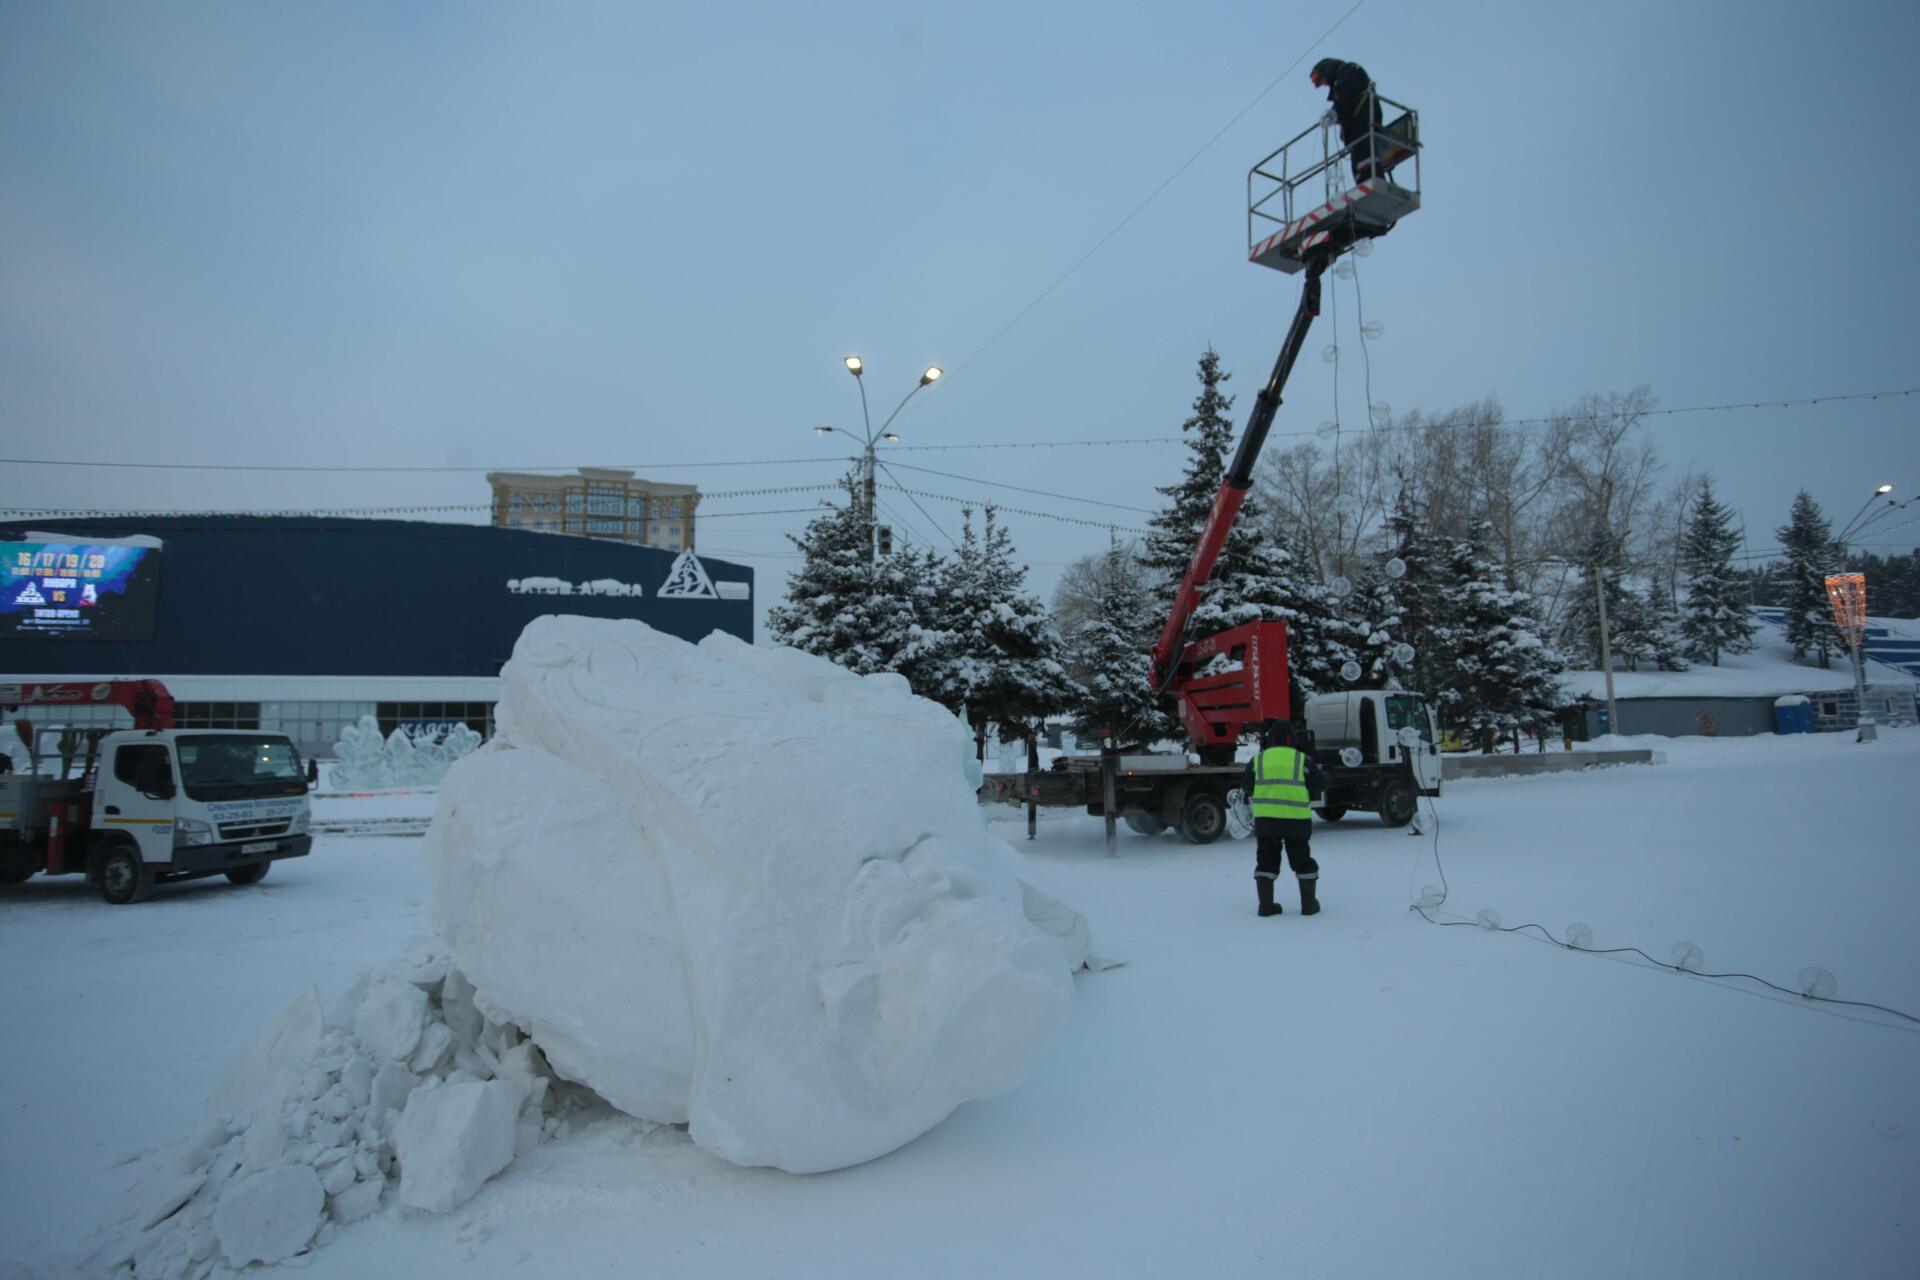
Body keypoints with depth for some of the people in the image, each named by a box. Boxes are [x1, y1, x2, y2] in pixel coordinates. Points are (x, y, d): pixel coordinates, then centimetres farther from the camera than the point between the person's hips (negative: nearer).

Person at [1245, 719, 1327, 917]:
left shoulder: (1258, 760, 1)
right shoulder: (1302, 760, -3)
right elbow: (1320, 785, 4)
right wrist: (1322, 773, 24)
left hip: (1265, 819, 1)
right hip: (1296, 820, -1)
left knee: (1266, 861, 11)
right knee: (1302, 861, 14)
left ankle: (1266, 905, 8)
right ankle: (1309, 904, 19)